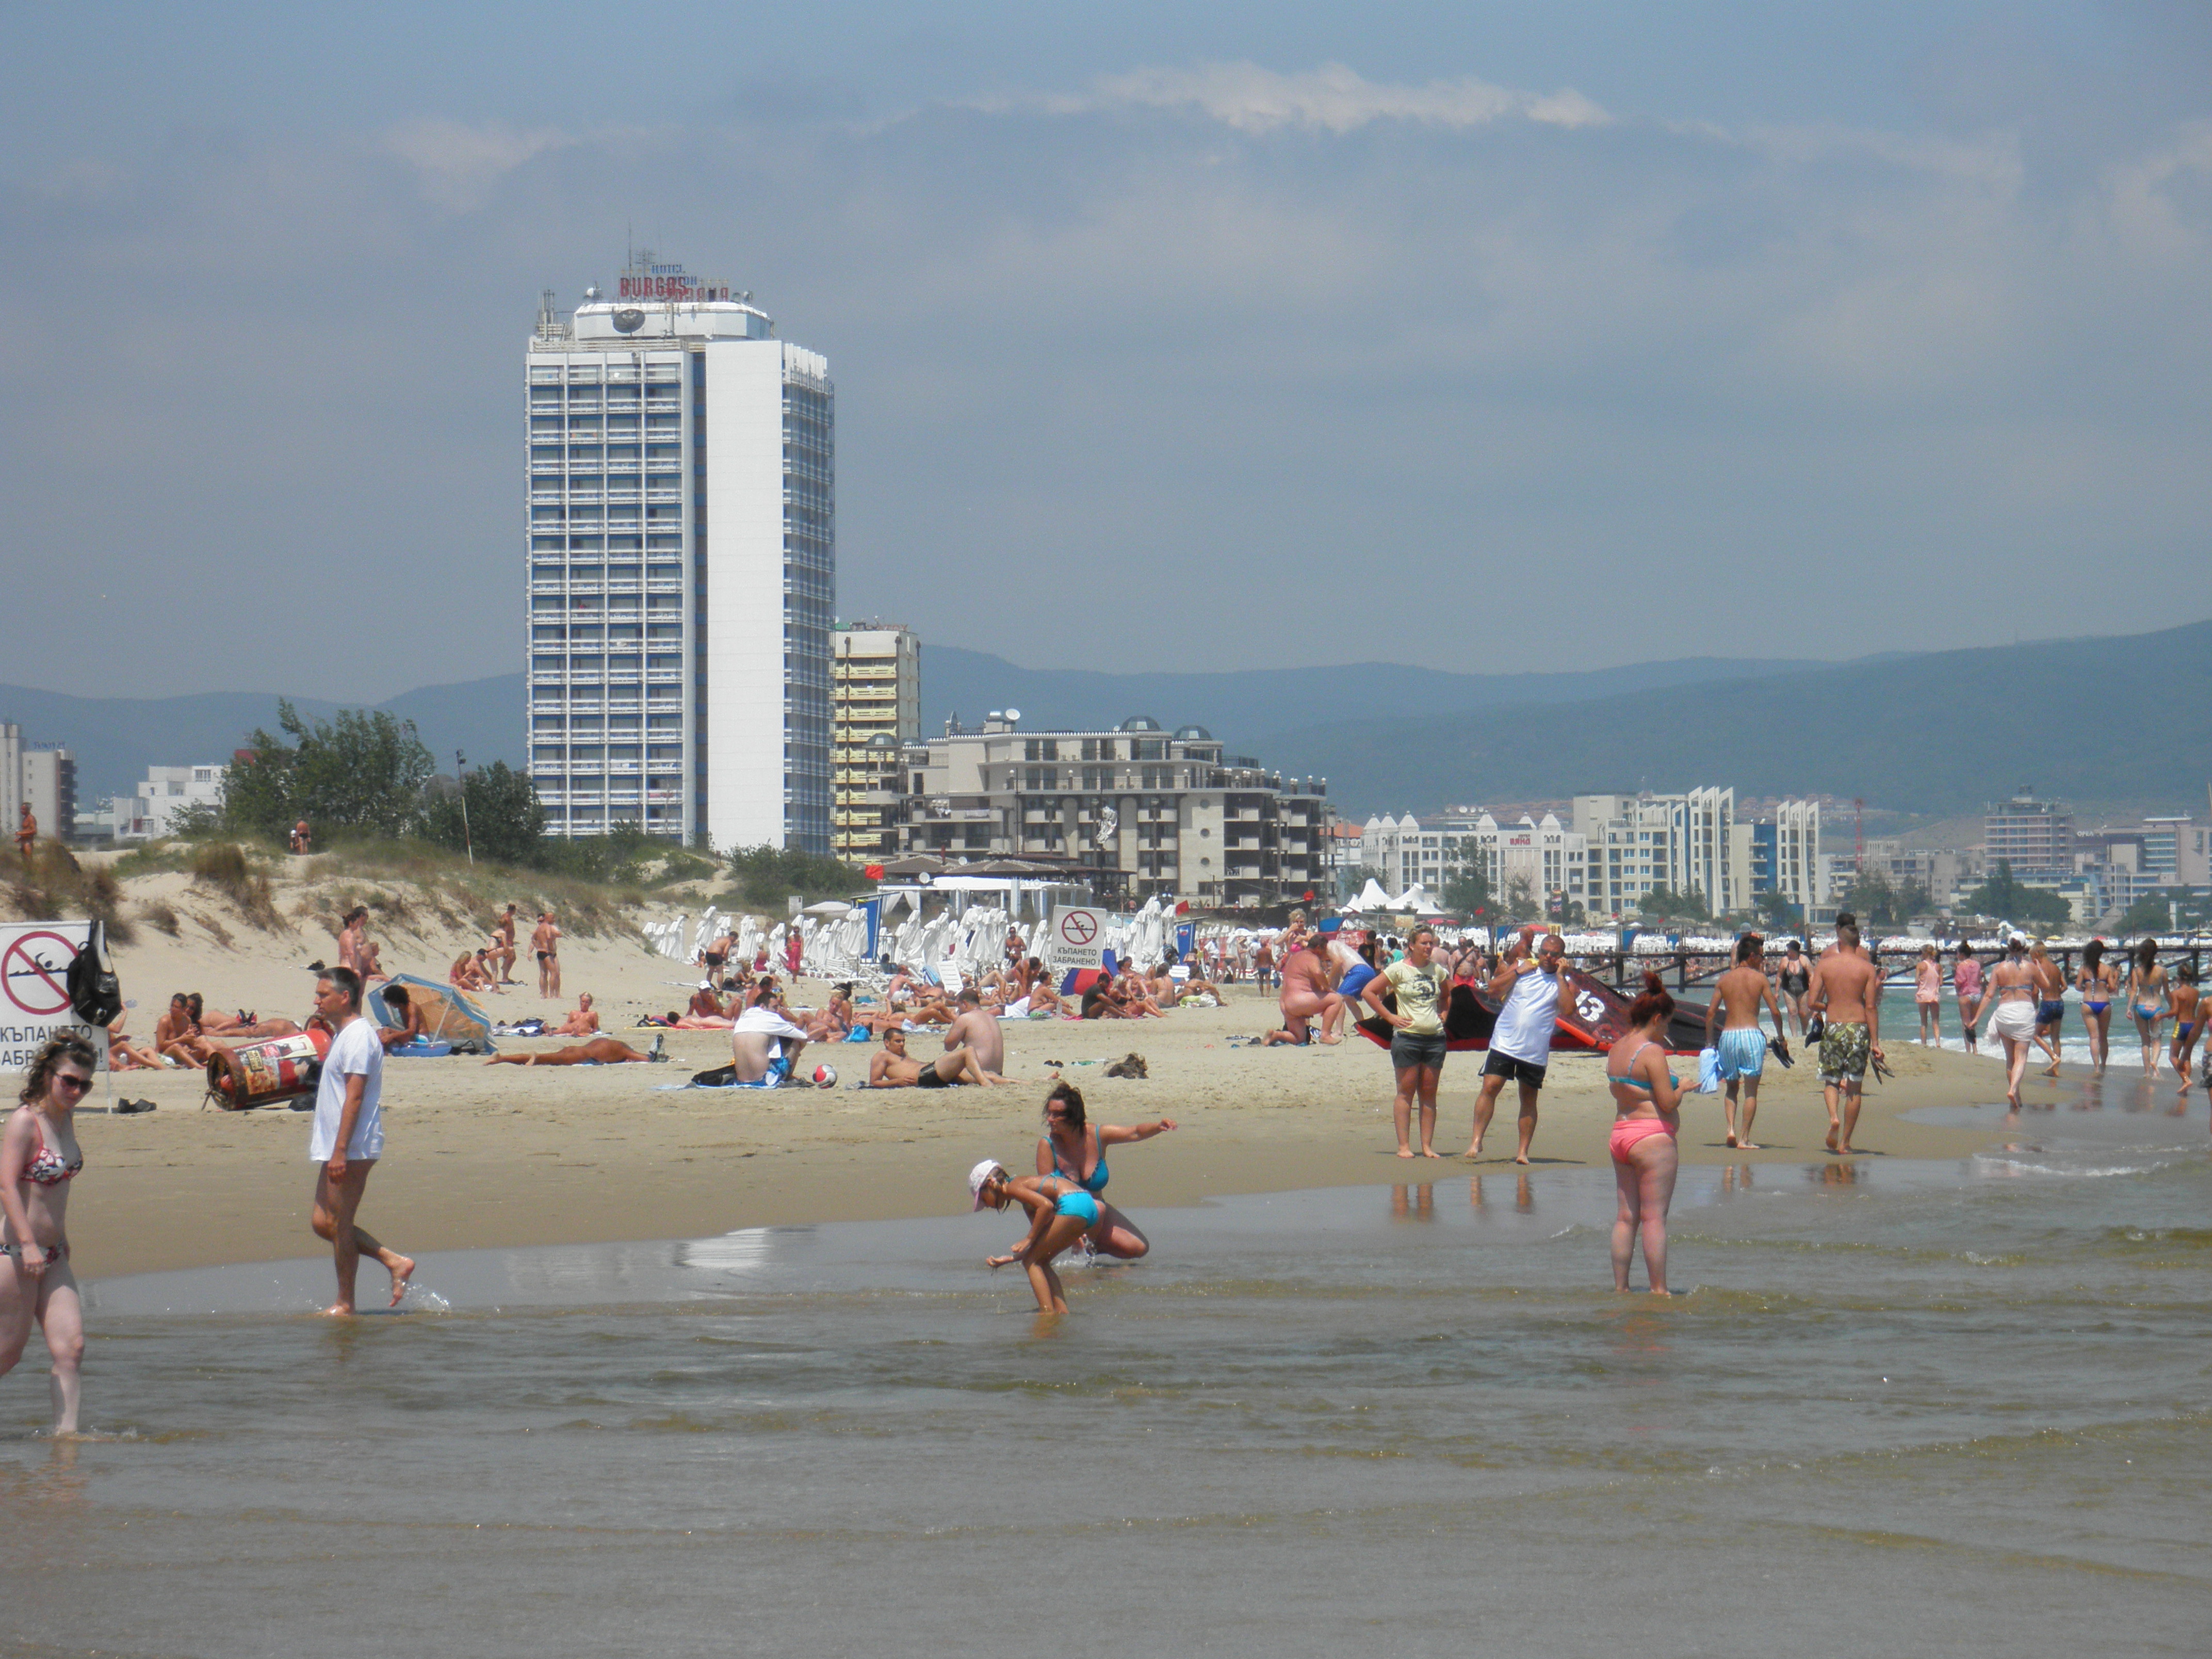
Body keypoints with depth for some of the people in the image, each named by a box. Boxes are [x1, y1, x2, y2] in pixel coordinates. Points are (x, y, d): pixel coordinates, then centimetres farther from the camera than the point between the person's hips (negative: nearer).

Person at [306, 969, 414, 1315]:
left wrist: (340, 1151, -25)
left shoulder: (358, 1037, -15)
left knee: (339, 1225, -4)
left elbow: (354, 1096, -22)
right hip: (336, 1149, 11)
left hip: (352, 1150, -11)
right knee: (323, 1223, 12)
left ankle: (345, 1304, 4)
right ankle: (394, 1262, 14)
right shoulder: (342, 1035, 18)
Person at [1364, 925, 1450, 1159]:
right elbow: (1368, 992, -6)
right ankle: (1404, 1146, -1)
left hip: (1435, 1037, 4)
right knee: (1406, 1092, -2)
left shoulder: (1437, 970, 10)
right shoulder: (1399, 969, -5)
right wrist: (1390, 1017, -8)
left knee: (1429, 1094, 5)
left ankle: (1427, 1146, 8)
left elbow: (1450, 994, 29)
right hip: (1407, 1036, -4)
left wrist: (1444, 1014, 12)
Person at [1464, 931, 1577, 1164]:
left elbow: (1568, 1009, -14)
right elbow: (1492, 990, 0)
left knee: (1528, 1099, 7)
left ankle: (1523, 1151, 12)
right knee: (1490, 1088, -11)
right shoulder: (1522, 966, 7)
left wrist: (1560, 976, -11)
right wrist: (1518, 971, -7)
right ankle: (1476, 1141, -5)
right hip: (1504, 1043, 0)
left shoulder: (1564, 983, 5)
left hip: (1535, 1051, 0)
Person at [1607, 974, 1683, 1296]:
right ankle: (1659, 1289, -3)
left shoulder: (1617, 1050, 11)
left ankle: (1620, 1286, 12)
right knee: (1654, 1218, -5)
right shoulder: (1652, 1053, -14)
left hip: (1620, 1135, 8)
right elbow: (1668, 1102, -17)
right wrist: (1682, 1087, 4)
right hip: (1653, 1137, -8)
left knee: (1626, 1216, 11)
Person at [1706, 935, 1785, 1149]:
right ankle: (1744, 1138, -2)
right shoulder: (1759, 978, 0)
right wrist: (1780, 1037, 10)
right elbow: (1775, 1011, -3)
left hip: (1728, 1035, 3)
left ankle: (1731, 1129, 0)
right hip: (1752, 1034, -3)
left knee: (1732, 1087, 18)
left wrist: (1709, 1042, 11)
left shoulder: (1725, 980, 8)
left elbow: (1711, 1013, 4)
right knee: (1751, 1091, 3)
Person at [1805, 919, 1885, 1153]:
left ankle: (1833, 1116, -16)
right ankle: (1845, 1142, 9)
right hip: (1859, 1028, 0)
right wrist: (1875, 1043, -3)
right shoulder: (1867, 968, -2)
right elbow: (1871, 1007, -5)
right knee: (1854, 1086, 8)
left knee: (1830, 1080, 15)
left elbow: (1811, 1002, -4)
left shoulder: (1824, 965, 0)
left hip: (1833, 1027, 0)